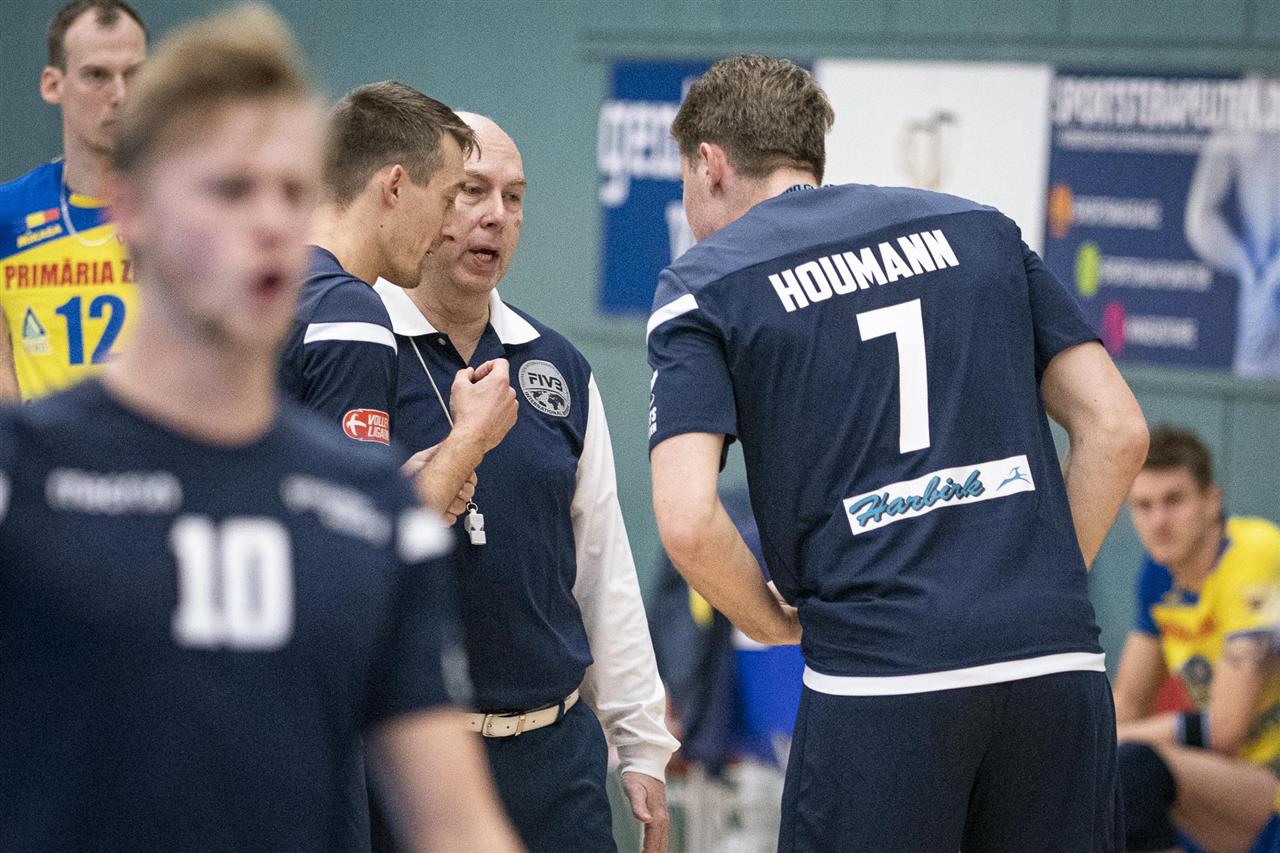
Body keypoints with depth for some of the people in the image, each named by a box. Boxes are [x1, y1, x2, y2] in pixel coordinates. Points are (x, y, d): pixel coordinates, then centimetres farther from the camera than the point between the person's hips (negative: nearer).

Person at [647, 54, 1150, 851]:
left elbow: (688, 521, -8)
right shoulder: (978, 228, 17)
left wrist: (780, 626, 8)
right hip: (1060, 665, 4)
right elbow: (1118, 429, 10)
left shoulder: (704, 285, 5)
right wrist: (1047, 581, 15)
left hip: (880, 685, -4)